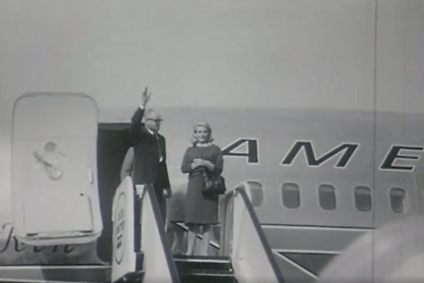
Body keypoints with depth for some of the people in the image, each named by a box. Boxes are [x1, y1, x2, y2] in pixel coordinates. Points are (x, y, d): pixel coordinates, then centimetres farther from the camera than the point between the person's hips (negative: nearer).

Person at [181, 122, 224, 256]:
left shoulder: (215, 149, 10)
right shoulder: (190, 150, 14)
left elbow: (219, 168, 1)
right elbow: (184, 168, 4)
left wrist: (206, 163, -13)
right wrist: (196, 164, -12)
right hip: (194, 187, 1)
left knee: (207, 222, -2)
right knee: (193, 221, -2)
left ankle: (204, 251, 0)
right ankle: (190, 251, 1)